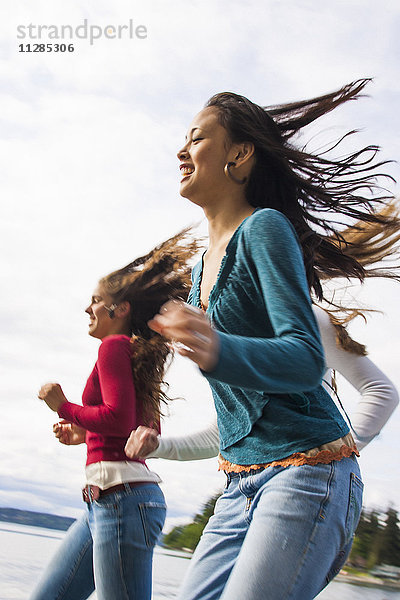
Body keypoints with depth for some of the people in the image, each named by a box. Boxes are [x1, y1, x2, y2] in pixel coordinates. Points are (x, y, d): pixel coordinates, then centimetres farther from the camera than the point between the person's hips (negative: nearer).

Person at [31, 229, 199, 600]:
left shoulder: (114, 346, -7)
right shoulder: (141, 356, 19)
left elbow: (118, 419, -21)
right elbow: (151, 435, 24)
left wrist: (64, 407, -6)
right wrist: (85, 434, 22)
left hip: (122, 496, -10)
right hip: (105, 501, 10)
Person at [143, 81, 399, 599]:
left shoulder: (264, 229, -11)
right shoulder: (202, 265, 15)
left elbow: (306, 359, -22)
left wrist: (217, 351, -39)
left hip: (306, 469, -8)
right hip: (241, 483, 8)